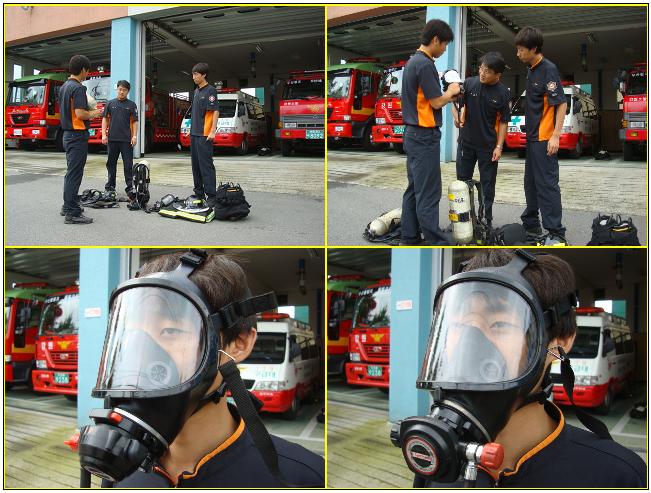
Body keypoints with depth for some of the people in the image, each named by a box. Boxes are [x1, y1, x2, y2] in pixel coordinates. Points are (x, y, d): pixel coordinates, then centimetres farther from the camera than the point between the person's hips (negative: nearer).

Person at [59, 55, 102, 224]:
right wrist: (93, 114, -6)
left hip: (67, 134, 10)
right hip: (78, 135, -10)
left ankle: (68, 206, 28)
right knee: (74, 174, -8)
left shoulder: (64, 87, 12)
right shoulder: (78, 88, -17)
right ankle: (72, 213, -7)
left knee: (71, 172, 19)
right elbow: (80, 114, -24)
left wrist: (88, 111, 17)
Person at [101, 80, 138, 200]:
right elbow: (105, 119, 9)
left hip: (126, 139, -2)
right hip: (112, 138, 2)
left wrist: (134, 136, -7)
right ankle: (110, 187, 17)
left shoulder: (131, 105, 6)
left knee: (128, 164, -3)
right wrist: (104, 135, -1)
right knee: (111, 163, 9)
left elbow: (135, 122, 4)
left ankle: (130, 188, -1)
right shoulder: (110, 103, 9)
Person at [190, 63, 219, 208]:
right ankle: (199, 194, 19)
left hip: (204, 135, -9)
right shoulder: (196, 91, 16)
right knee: (196, 165, 12)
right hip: (194, 134, 9)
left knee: (206, 166, -11)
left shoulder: (210, 90, -8)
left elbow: (215, 111, -14)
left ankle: (211, 196, -11)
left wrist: (213, 131, -21)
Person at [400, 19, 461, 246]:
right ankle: (436, 243, -4)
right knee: (428, 193, -7)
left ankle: (410, 239, 16)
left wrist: (449, 97, 13)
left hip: (413, 134, 10)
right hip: (425, 137, -10)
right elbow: (436, 102, -18)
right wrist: (451, 91, 1)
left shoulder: (413, 62, 14)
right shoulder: (425, 64, -18)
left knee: (414, 190, 12)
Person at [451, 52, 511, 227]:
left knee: (487, 185, 5)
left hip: (488, 145, -1)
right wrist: (456, 118, -17)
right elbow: (456, 103, 4)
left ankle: (486, 220, 15)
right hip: (466, 142, 2)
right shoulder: (469, 83, -6)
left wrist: (499, 146, -8)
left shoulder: (503, 93, -7)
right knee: (462, 181, 9)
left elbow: (503, 121, -3)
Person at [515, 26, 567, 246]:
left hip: (545, 139, -9)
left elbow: (561, 104, -17)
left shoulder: (548, 70, -14)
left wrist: (556, 136, -23)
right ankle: (531, 225, 28)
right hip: (532, 137, 9)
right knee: (531, 183, 16)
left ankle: (556, 234, -6)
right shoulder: (531, 70, 12)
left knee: (547, 184, -8)